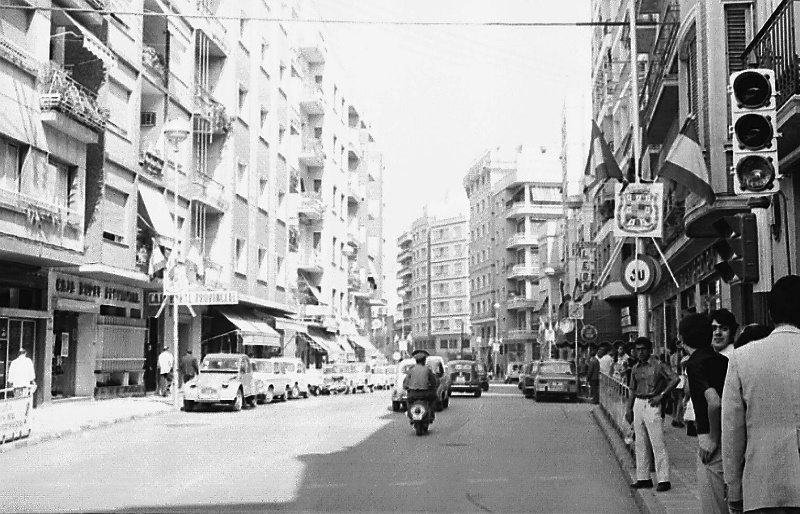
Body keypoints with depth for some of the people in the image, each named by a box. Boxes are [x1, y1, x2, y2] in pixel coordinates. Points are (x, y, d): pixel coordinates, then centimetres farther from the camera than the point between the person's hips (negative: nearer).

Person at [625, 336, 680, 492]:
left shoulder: (658, 365, -7)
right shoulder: (635, 368, 12)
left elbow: (675, 379, -14)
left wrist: (661, 395, -15)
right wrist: (629, 409, 12)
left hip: (652, 405, -7)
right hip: (638, 404, 7)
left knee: (657, 443, -7)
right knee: (640, 443, 9)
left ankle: (664, 480, -3)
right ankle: (643, 478, 16)